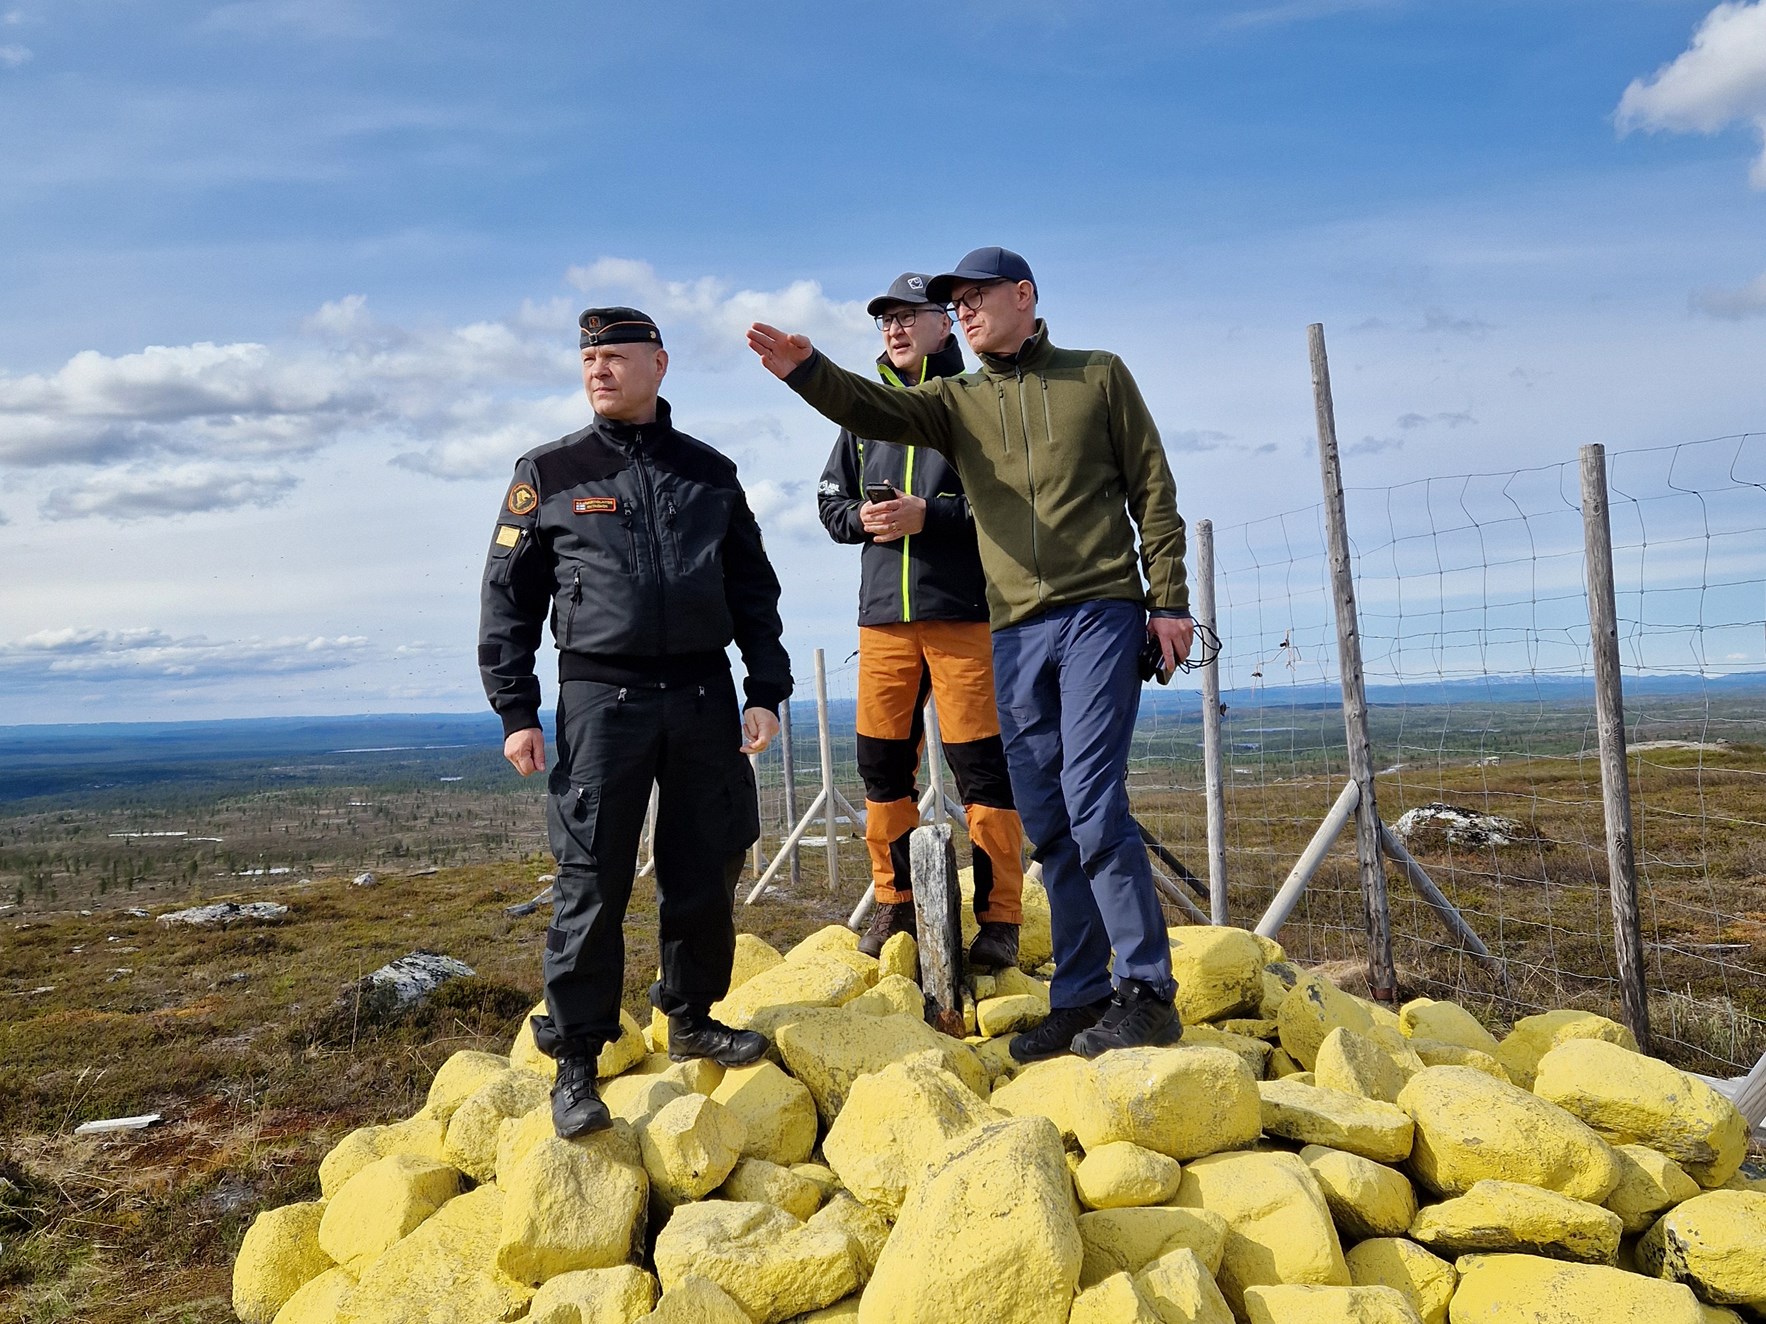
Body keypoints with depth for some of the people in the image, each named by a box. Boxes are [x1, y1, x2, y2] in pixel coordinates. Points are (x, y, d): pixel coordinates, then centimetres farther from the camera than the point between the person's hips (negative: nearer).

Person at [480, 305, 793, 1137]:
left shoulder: (709, 473, 11)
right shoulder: (549, 474, 5)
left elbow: (754, 590, 14)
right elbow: (508, 598, 4)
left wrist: (765, 690, 5)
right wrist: (515, 711, -4)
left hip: (704, 694, 3)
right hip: (601, 699, -3)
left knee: (706, 872, 9)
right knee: (592, 883, -4)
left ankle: (692, 1020, 27)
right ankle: (575, 1064, 6)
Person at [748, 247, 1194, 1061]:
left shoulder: (1098, 377, 7)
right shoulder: (956, 400, 13)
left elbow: (1153, 491, 5)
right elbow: (873, 412, -6)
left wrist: (1169, 599, -2)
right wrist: (806, 372, -25)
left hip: (1099, 614, -4)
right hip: (1015, 630, 4)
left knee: (1093, 803, -13)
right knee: (1047, 825, 6)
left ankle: (1147, 994, -4)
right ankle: (1079, 997, 15)